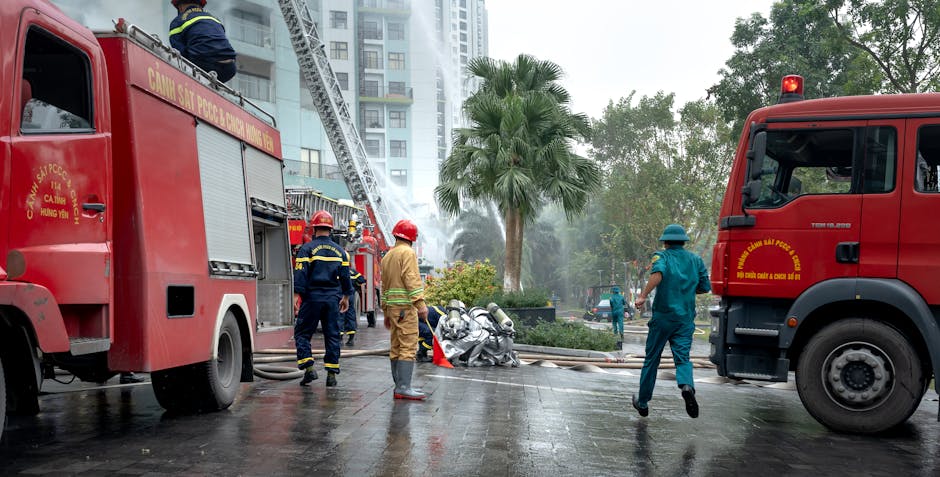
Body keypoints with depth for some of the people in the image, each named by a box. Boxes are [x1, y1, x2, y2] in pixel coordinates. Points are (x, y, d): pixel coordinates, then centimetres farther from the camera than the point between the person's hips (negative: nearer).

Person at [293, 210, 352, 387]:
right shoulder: (340, 251, 9)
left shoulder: (307, 248, -4)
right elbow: (345, 276, 11)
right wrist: (345, 297, 21)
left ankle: (309, 368, -4)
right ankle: (332, 374, 7)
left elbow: (300, 274, -10)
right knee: (332, 335, 7)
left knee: (302, 333, 8)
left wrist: (296, 296, -8)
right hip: (333, 299, 3)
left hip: (313, 296, -3)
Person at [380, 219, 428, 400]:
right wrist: (420, 304, -22)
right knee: (408, 346, -10)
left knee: (396, 348, 10)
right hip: (405, 306, -9)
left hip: (392, 306, 9)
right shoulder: (408, 253, -5)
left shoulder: (387, 256, 21)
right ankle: (403, 387, -14)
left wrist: (386, 313, 26)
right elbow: (412, 279, -18)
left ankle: (400, 387, 15)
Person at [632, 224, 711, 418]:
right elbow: (705, 287, 11)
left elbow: (658, 273, -24)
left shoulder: (662, 256, -2)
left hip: (663, 316, -2)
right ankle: (687, 386, -32)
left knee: (651, 359, 9)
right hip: (686, 318, 2)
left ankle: (643, 402, 20)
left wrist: (643, 296, -27)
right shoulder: (696, 260, 10)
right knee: (682, 357, 0)